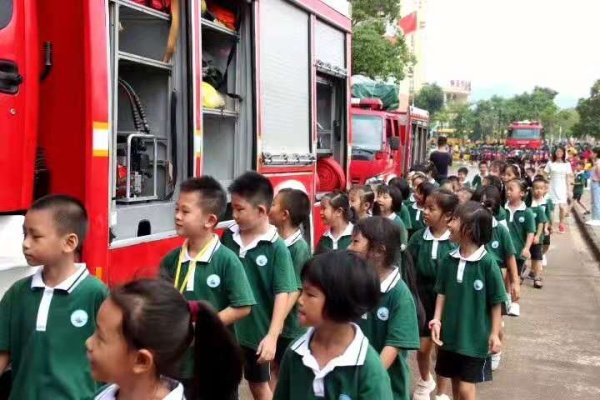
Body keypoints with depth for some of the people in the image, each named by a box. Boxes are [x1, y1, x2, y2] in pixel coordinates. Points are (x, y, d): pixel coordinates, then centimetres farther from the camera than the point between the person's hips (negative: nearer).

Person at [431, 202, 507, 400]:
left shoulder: (487, 262, -16)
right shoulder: (448, 259, -3)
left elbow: (496, 302, -9)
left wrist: (495, 334, -7)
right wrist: (437, 320, -5)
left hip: (475, 336, -4)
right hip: (450, 333, 5)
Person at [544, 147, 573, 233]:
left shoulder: (567, 164, 2)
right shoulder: (550, 163, -1)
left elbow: (567, 178, 5)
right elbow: (546, 176, 1)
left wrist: (568, 190, 4)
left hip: (562, 188, 0)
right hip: (552, 188, 0)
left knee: (562, 207, -9)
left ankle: (561, 224, 11)